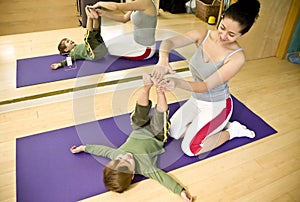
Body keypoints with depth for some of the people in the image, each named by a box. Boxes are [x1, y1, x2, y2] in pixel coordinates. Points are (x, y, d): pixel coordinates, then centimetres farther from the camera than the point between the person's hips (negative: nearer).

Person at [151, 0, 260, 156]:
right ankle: (216, 125, 23)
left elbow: (205, 86, -30)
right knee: (174, 133, 12)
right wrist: (163, 60, -50)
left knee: (189, 149, -3)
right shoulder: (203, 35, -15)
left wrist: (178, 83, -48)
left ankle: (231, 131, 14)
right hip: (196, 100, 6)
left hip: (216, 106, -5)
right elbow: (169, 42, -27)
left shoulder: (237, 57, -27)